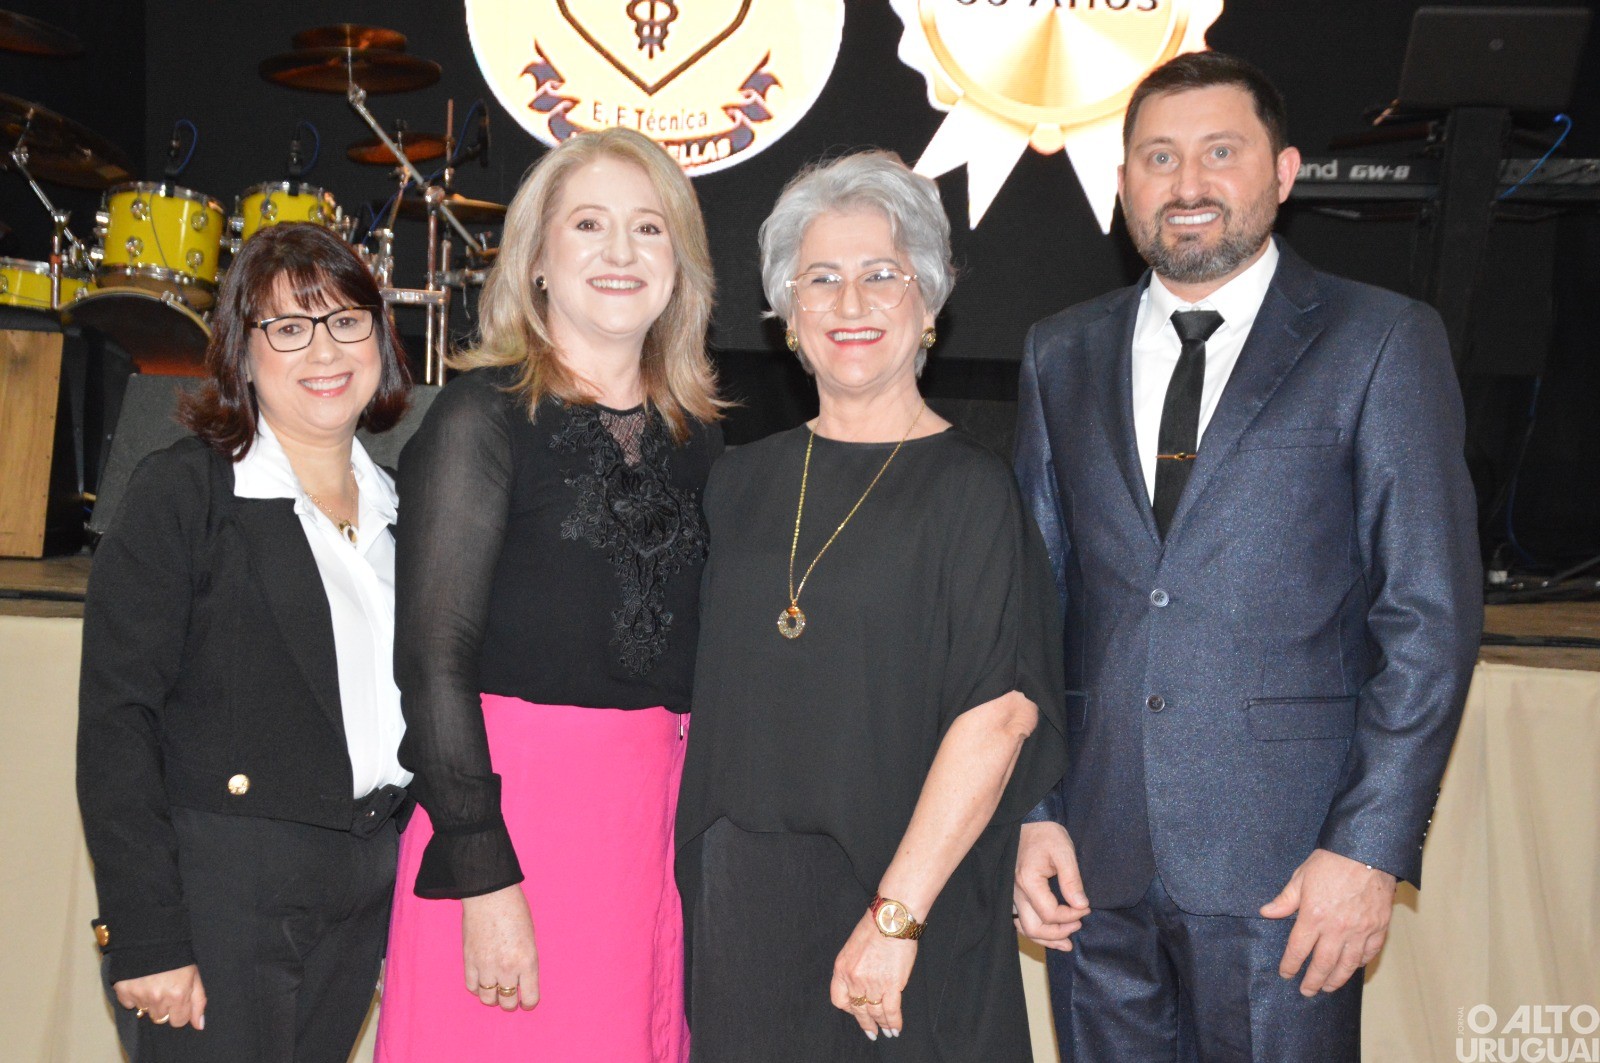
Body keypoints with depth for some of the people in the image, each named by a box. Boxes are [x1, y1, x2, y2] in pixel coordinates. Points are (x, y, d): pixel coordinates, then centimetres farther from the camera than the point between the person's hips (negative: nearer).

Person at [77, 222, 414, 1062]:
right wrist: (145, 938, -15)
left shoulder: (398, 501, 9)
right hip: (217, 893, -5)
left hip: (362, 898, 5)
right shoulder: (183, 489, -7)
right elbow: (115, 722, -11)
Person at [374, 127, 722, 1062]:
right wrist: (482, 878, -14)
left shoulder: (696, 431, 10)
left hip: (664, 809, 5)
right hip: (512, 801, -5)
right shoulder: (484, 414, -6)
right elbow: (434, 659, -10)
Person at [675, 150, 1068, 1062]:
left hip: (901, 895, -4)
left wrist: (897, 916, -19)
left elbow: (1001, 713, -16)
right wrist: (702, 878, 4)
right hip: (739, 898, 4)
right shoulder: (742, 483, 5)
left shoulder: (971, 489, -9)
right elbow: (717, 693, 11)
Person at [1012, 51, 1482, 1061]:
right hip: (1094, 856, 4)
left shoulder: (1382, 342, -1)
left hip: (1282, 863, -3)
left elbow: (1432, 615, -5)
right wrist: (1030, 808, 2)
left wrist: (1372, 845, -10)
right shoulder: (1063, 352, 9)